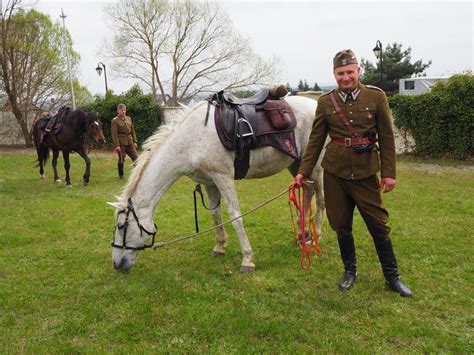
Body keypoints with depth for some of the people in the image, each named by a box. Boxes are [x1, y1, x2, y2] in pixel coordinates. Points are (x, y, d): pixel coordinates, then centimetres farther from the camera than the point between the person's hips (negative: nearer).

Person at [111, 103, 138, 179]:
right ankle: (121, 175, 18)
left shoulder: (128, 118, 11)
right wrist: (117, 145, -15)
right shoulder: (115, 120, -5)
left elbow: (132, 131, 14)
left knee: (136, 158, 1)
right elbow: (114, 134, -9)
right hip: (121, 143, -5)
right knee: (121, 159, 3)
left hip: (130, 142, 5)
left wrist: (135, 141, 8)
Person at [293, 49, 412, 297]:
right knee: (341, 225, 11)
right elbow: (316, 140, 5)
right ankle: (350, 270, 31)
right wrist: (303, 172, 1)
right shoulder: (325, 102, 1)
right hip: (335, 172, 1)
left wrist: (389, 172, -3)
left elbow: (386, 138, 0)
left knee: (378, 224, 6)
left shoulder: (376, 96, -2)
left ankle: (392, 276, 23)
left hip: (365, 172, -1)